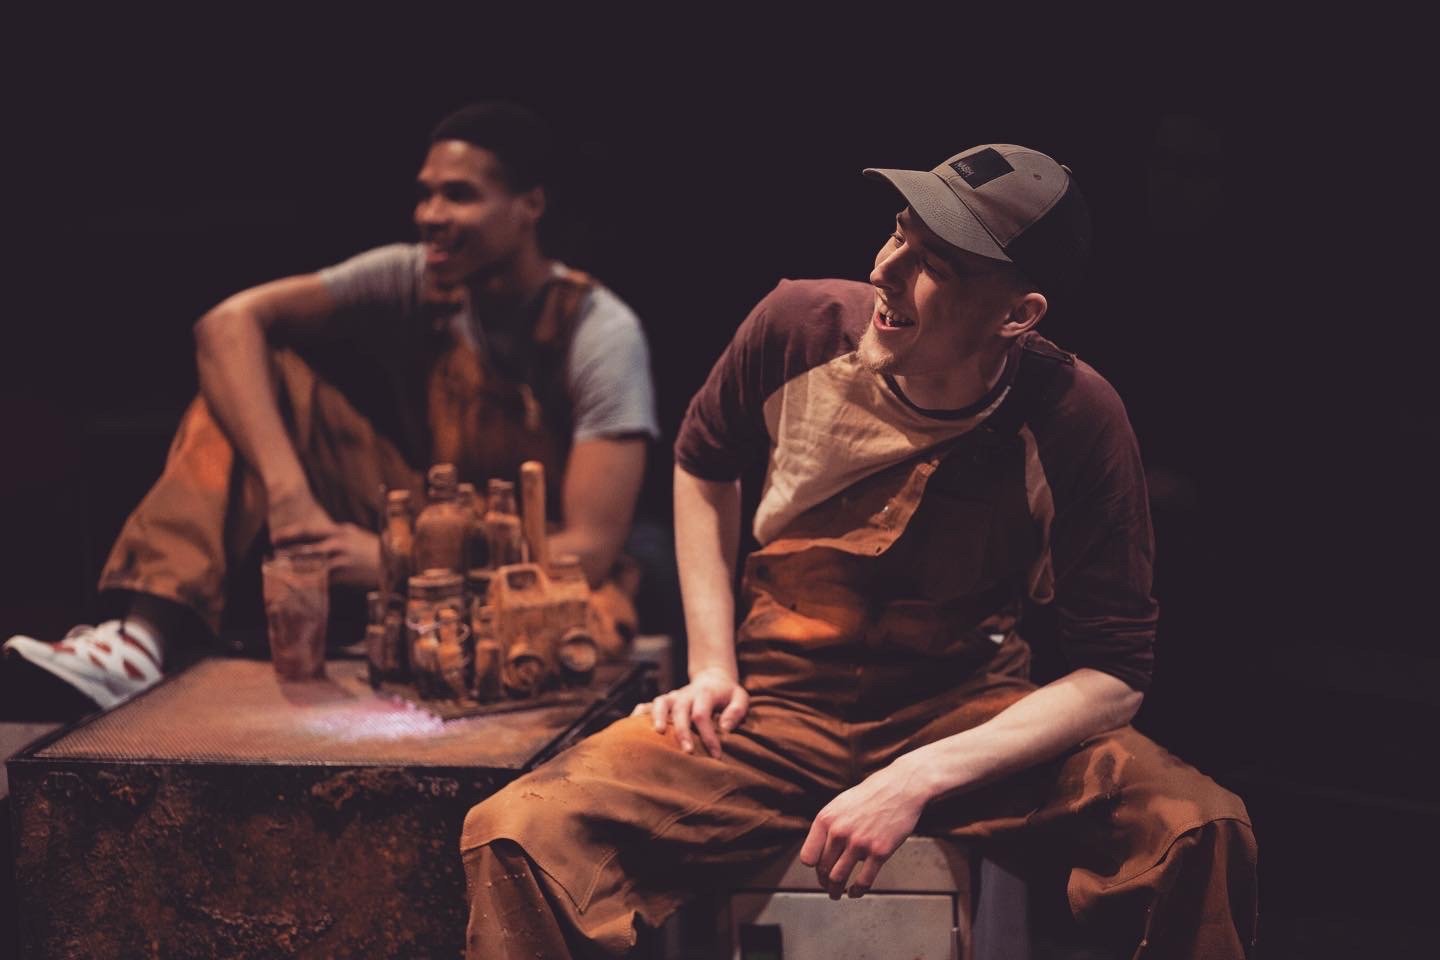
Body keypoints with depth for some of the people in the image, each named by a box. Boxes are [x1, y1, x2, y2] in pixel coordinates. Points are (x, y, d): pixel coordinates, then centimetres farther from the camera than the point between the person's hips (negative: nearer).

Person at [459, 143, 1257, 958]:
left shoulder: (1076, 419, -17)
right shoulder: (799, 326, -12)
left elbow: (1113, 675, -13)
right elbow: (703, 465, 10)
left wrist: (917, 781, -24)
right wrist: (712, 666, 2)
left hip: (968, 716, 0)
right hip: (777, 707, 1)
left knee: (1200, 832, -27)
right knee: (519, 834, -26)